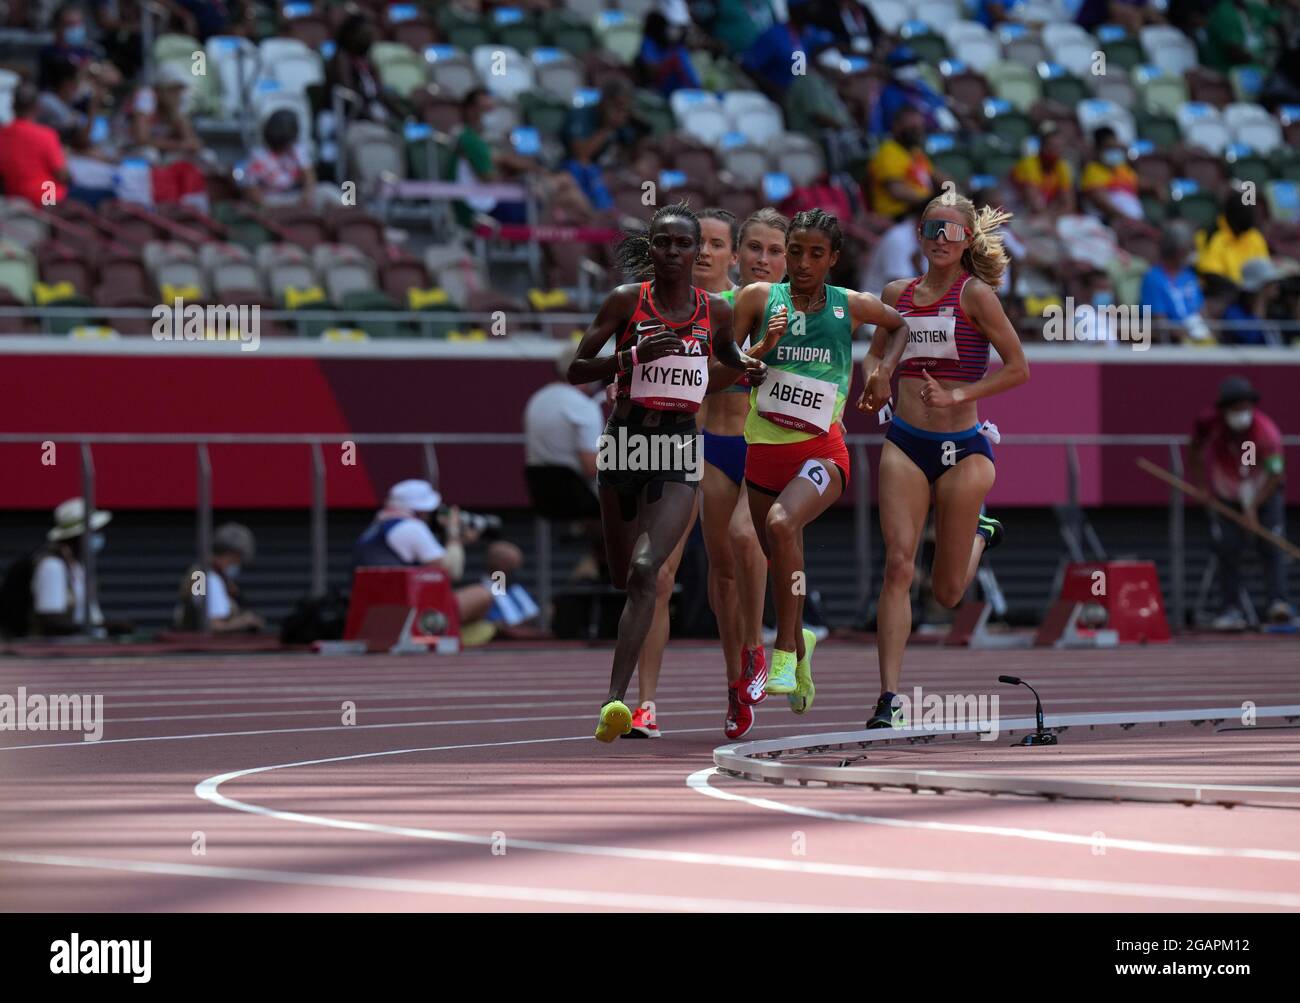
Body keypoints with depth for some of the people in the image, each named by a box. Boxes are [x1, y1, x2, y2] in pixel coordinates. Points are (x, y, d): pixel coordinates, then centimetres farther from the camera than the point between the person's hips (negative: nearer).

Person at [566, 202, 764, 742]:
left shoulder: (714, 309, 6)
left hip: (681, 446, -1)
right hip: (626, 439, 1)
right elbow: (575, 370, -2)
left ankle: (614, 699, -24)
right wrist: (635, 354, -17)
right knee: (623, 575, 12)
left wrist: (749, 369, 4)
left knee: (645, 570, -18)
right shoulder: (625, 301, 0)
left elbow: (728, 355, 27)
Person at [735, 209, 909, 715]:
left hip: (821, 451, -3)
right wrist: (764, 348, -16)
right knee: (779, 562, 12)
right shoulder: (759, 298, 1)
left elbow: (899, 324, 25)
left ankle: (786, 651, -24)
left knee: (782, 522, -32)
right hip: (764, 450, 3)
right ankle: (800, 644, 44)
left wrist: (883, 369, 9)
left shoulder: (853, 307, 3)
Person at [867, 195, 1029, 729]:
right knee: (899, 565, -14)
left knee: (947, 592, 6)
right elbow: (878, 353, 24)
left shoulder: (975, 294, -6)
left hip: (961, 448, -3)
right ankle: (888, 697, -14)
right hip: (905, 444, 3)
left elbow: (1018, 368, -6)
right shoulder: (898, 293, 7)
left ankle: (979, 533, 41)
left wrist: (959, 394, -15)